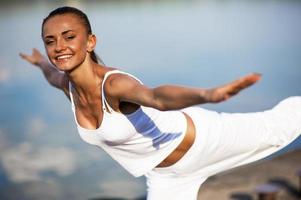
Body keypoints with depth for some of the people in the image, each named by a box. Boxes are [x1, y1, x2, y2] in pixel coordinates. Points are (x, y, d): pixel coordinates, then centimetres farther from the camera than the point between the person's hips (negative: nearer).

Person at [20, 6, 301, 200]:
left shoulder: (114, 83, -35)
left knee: (274, 127, 16)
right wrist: (40, 62, 39)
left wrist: (208, 94, -78)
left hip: (199, 138, -6)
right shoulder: (67, 85, -11)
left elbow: (158, 96, -58)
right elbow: (53, 75, 17)